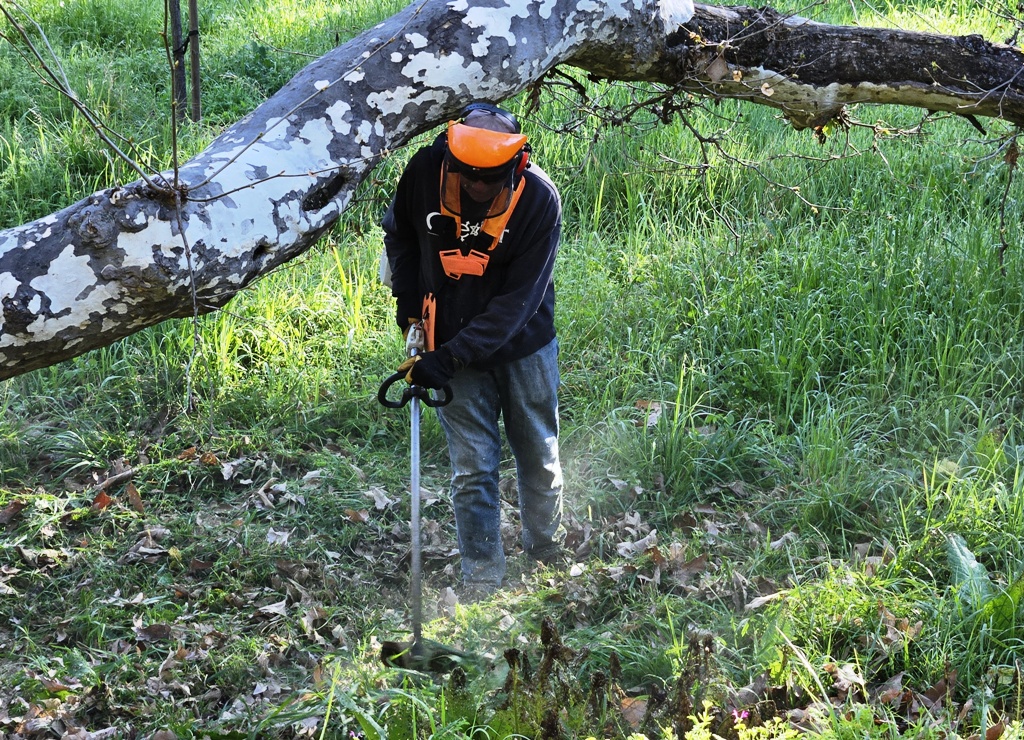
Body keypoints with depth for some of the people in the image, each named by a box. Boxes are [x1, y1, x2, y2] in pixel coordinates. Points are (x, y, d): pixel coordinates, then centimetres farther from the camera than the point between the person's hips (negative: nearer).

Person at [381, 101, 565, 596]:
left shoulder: (539, 199, -23)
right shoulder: (426, 171, -17)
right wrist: (408, 304, 0)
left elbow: (518, 300, -23)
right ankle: (482, 585, 7)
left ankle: (548, 556, 35)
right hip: (452, 348, 1)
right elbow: (399, 232, 7)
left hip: (523, 344, 0)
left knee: (539, 458, 13)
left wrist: (449, 357, -27)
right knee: (473, 468, -1)